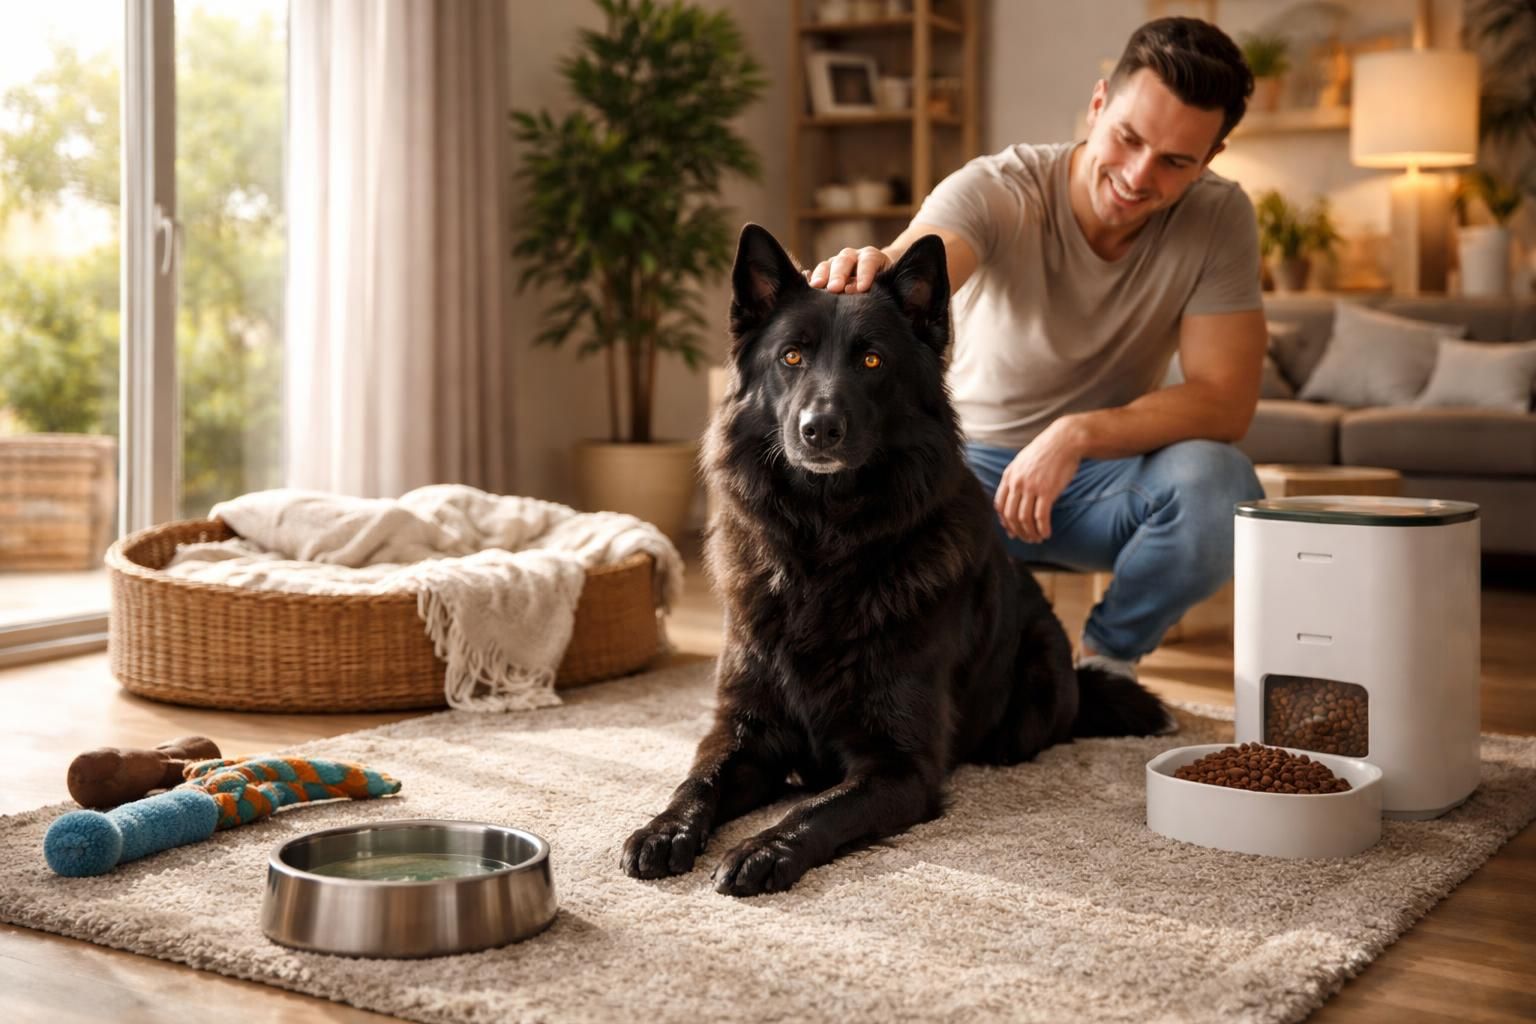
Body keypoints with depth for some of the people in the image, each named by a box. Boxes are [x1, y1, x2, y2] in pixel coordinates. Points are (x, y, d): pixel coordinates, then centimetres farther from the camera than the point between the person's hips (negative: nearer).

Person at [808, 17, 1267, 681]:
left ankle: (1107, 654, -2)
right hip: (970, 461, -1)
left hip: (1108, 471, 1)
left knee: (1219, 483, -31)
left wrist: (1078, 435, -35)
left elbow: (1226, 402, -19)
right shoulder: (995, 191, -19)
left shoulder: (1220, 217, -14)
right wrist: (866, 276, -66)